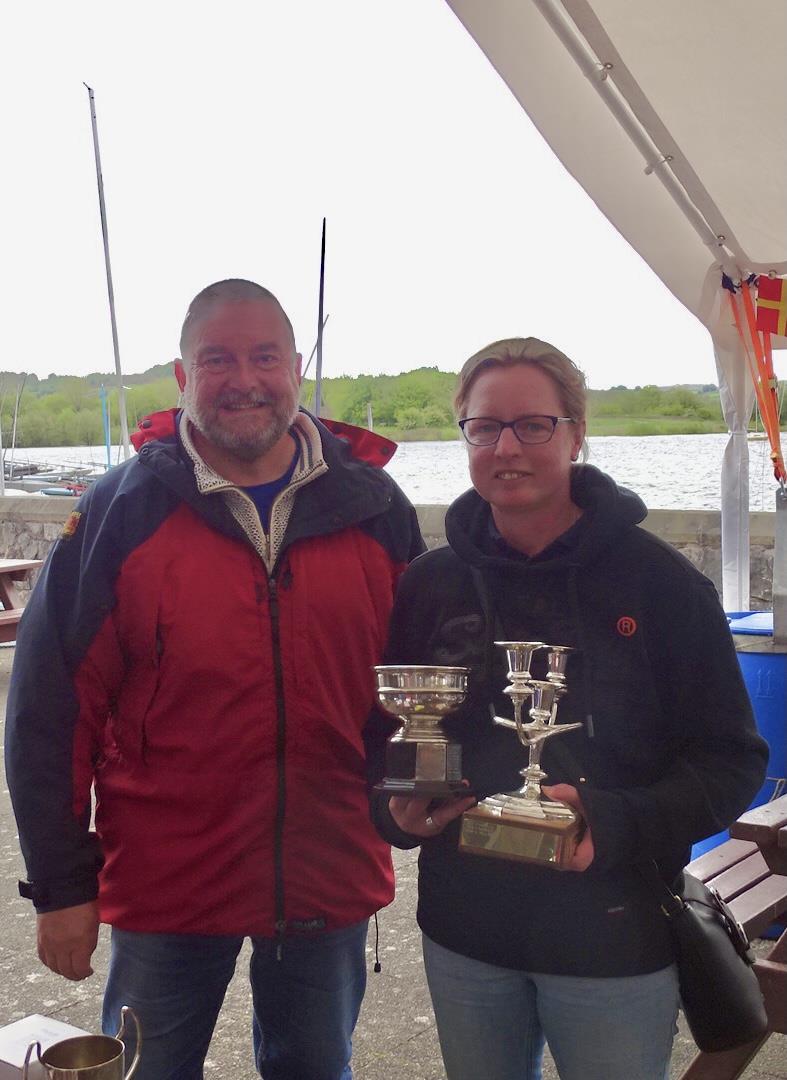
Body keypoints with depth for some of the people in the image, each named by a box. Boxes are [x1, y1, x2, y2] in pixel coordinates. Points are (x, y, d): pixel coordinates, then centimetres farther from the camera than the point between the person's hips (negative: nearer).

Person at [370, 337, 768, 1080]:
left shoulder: (659, 584, -9)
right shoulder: (429, 584, 1)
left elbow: (731, 760, -7)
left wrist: (617, 824, -23)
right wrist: (399, 810, -12)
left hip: (614, 941, -3)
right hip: (463, 934, 3)